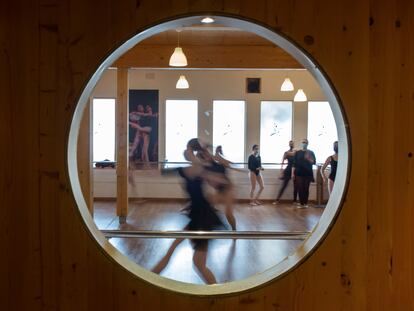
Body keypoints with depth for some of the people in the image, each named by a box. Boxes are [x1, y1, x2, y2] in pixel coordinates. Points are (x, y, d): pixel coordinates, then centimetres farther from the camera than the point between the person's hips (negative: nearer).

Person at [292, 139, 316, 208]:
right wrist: (293, 173, -2)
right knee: (300, 188, -3)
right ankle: (301, 203, 2)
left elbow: (314, 162, 0)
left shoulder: (311, 152, 7)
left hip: (308, 173, 0)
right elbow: (294, 163, 4)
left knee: (306, 188, 0)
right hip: (299, 173, 0)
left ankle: (305, 203, 7)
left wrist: (308, 158, -18)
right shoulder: (297, 152, 7)